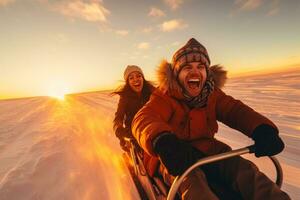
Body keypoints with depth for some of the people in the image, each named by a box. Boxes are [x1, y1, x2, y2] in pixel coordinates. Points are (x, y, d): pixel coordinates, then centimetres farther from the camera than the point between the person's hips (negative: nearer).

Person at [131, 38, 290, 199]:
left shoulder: (212, 94, 4)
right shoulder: (165, 97, -12)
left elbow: (236, 110, -9)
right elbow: (143, 119, -29)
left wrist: (262, 129, -33)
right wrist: (163, 142, -54)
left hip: (207, 151, 5)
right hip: (175, 158, -3)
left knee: (243, 167, -23)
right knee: (190, 178, -35)